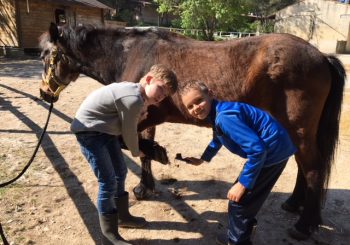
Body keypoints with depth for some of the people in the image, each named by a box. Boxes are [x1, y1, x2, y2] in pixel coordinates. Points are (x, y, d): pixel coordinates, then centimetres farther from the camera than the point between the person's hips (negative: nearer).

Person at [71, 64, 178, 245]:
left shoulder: (136, 94, 2)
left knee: (120, 172, 17)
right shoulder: (133, 100, -28)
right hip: (89, 131, -10)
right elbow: (129, 132, -16)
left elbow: (127, 128, 8)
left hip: (106, 131, 10)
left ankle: (122, 215, 36)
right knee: (108, 182, -9)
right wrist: (136, 152, 3)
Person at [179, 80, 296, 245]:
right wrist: (202, 159, 37)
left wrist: (243, 184, -23)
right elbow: (218, 139, 28)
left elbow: (257, 148, -31)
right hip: (268, 150, 10)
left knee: (239, 199, 3)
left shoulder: (224, 116, -28)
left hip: (272, 151, -10)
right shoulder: (215, 114, 5)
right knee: (247, 198, 25)